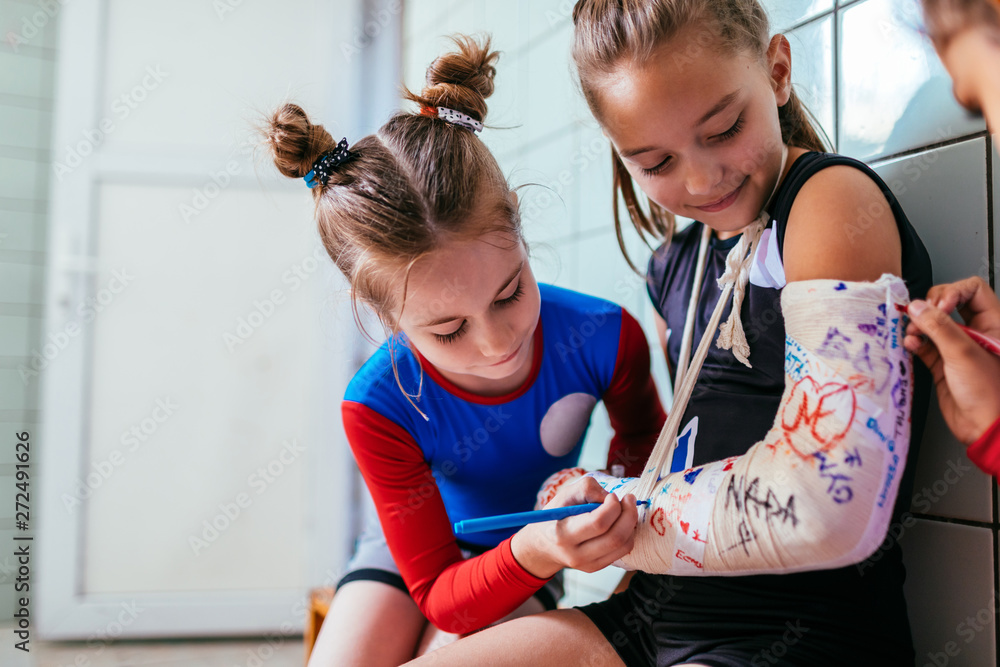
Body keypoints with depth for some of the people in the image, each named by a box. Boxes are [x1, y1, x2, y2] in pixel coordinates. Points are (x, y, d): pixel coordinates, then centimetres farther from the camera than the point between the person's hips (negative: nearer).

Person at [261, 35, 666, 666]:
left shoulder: (607, 336, -27)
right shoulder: (378, 408, -30)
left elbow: (644, 433, 1)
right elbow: (440, 596, -24)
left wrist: (619, 493, -19)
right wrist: (532, 554, -44)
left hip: (535, 553, 0)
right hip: (423, 550, 0)